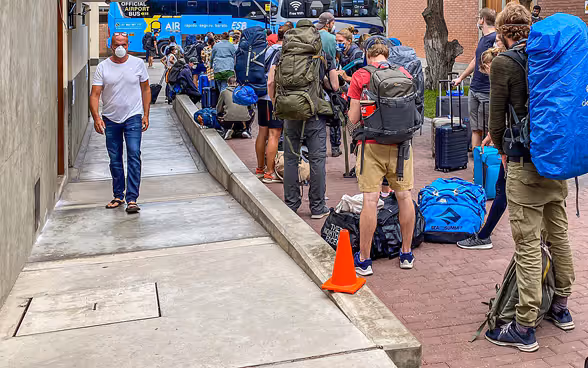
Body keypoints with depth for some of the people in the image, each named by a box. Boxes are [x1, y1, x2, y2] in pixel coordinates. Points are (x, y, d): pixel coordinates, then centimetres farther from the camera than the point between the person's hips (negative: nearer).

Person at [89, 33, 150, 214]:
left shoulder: (138, 63, 1)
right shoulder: (102, 67, -1)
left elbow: (146, 89, 8)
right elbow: (95, 94, -5)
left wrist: (146, 115, 1)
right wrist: (96, 116, -19)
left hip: (133, 117, -2)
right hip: (110, 119, 2)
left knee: (134, 156, -12)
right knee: (114, 159, 10)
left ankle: (132, 199, -11)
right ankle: (118, 195, 24)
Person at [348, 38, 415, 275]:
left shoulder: (360, 76, -3)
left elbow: (354, 119, -3)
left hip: (372, 144, -3)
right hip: (400, 143, 3)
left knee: (370, 200, -2)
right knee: (404, 196, 12)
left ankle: (364, 260, 6)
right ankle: (406, 254, 23)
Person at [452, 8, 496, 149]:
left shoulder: (495, 38, -12)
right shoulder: (483, 38, 17)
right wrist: (461, 78, 35)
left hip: (487, 91, -9)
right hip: (474, 89, 9)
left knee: (487, 129, -3)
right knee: (475, 128, 10)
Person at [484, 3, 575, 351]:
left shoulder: (504, 63, -9)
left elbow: (497, 120, -7)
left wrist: (503, 150, 11)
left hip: (526, 165, -7)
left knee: (528, 245, -3)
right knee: (559, 235, 18)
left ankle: (524, 329, 5)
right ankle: (561, 308, 34)